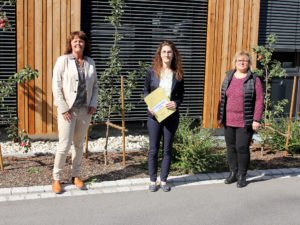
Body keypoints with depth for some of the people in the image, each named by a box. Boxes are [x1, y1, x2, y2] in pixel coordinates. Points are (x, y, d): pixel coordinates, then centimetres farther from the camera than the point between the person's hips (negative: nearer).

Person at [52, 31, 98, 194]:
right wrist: (63, 108, -13)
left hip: (85, 110, 4)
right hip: (68, 110, -4)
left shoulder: (90, 62, 8)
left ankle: (75, 175, 24)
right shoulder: (63, 60, -5)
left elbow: (95, 86, 14)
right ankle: (56, 178, 11)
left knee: (79, 144, 11)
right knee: (64, 145, -4)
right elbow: (56, 86, -9)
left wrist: (93, 104, 1)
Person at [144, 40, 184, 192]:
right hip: (154, 115, -1)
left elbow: (181, 95, 6)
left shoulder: (178, 74, 2)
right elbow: (146, 91, 5)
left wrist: (176, 103, -16)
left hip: (171, 116, 1)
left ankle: (164, 180, 20)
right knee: (153, 149, 5)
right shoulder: (152, 72, -1)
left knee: (167, 149, 8)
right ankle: (153, 180, 17)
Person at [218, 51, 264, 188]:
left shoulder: (254, 80, -4)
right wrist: (220, 117, 11)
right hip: (229, 121, 5)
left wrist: (256, 120, -12)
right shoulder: (228, 78, 10)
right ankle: (233, 173, 24)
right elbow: (222, 99, 13)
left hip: (245, 122, -4)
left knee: (242, 148, -1)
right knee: (231, 147, 10)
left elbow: (259, 101, -7)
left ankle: (242, 176, 13)